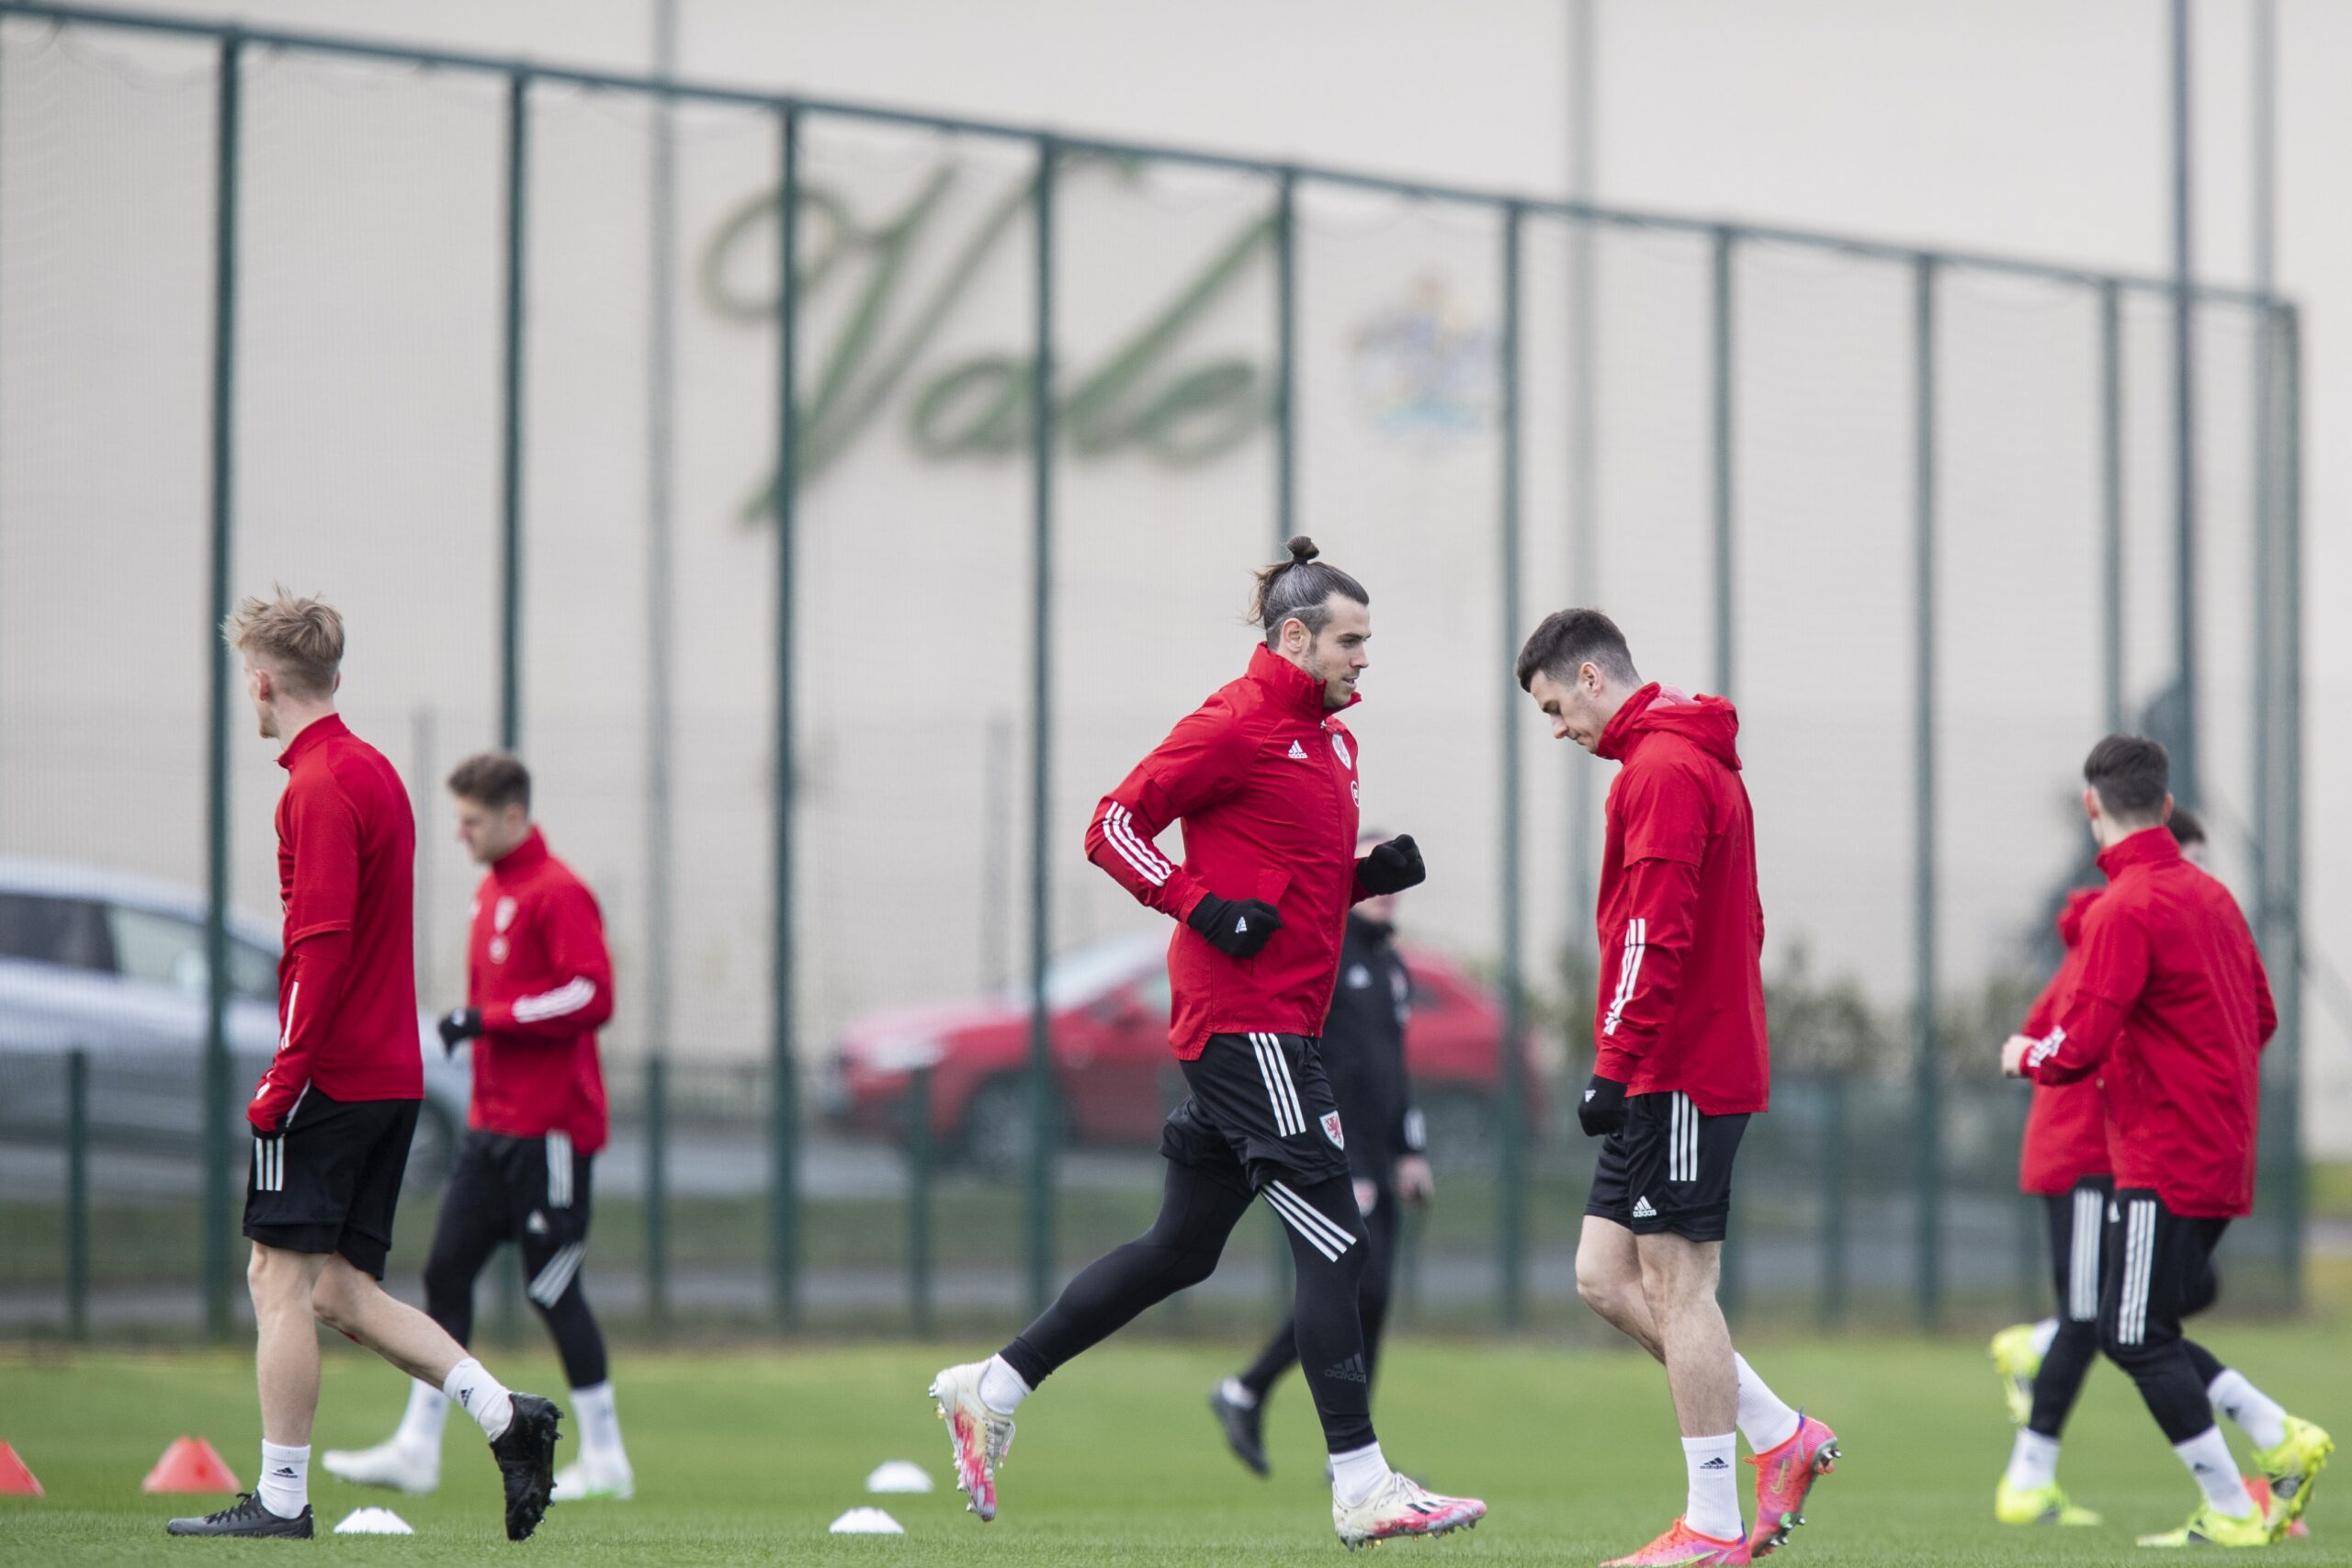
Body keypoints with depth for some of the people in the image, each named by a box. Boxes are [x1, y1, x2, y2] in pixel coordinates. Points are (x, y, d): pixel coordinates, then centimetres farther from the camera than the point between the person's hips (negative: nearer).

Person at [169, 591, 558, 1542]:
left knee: (282, 1280, -3)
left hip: (330, 1075, -9)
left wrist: (283, 1078, -20)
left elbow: (322, 947, -22)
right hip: (392, 1076, 9)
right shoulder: (374, 771, 16)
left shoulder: (320, 787, -14)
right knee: (338, 1289, 11)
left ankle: (281, 1499, 0)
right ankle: (507, 1416, 2)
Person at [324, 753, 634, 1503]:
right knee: (446, 1273, 5)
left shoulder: (558, 893, -13)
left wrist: (489, 1020, -20)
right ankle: (417, 1448, 8)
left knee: (553, 1288, -4)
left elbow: (592, 995, -22)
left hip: (548, 1130, -9)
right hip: (493, 1128, 9)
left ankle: (604, 1458, 6)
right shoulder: (492, 891, 15)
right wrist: (474, 1027, 11)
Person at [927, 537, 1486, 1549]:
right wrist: (1203, 908, -21)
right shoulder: (1234, 725, -10)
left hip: (1275, 1026, 10)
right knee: (1333, 1242, -10)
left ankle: (991, 1390, 22)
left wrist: (1371, 874, 6)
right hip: (1246, 1019, -10)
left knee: (1181, 1249, 13)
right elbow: (1113, 827, -11)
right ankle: (1361, 1487, -8)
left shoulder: (1329, 737, 18)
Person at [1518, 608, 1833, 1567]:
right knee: (1606, 1278, 9)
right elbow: (1741, 926, 23)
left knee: (1678, 1288, -6)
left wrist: (1615, 1065, -20)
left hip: (1678, 1073, -10)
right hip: (1707, 1062, 10)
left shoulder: (1661, 769, -13)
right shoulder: (1699, 762, 19)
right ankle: (1781, 1439, 11)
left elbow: (1656, 935, -21)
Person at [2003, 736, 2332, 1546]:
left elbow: (2079, 1048, -19)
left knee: (2135, 1336, -3)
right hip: (2222, 1159, 9)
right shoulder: (2211, 895, 11)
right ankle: (2283, 1443, 7)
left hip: (2164, 1160, -9)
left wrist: (2025, 1054, 2)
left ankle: (2231, 1512, -4)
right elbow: (2262, 1018, 19)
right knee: (2142, 1331, 15)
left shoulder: (2124, 909, -15)